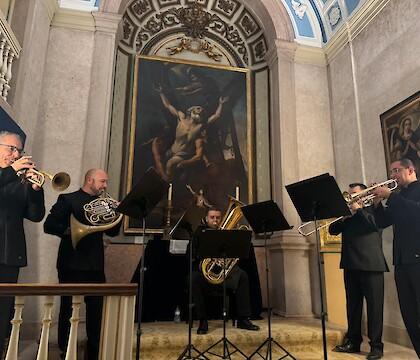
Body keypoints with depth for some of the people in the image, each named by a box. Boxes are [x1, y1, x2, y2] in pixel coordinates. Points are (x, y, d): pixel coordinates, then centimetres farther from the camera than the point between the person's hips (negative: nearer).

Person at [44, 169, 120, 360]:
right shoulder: (67, 199, -2)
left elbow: (112, 231, 11)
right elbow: (49, 225, -8)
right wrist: (70, 231, -20)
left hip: (95, 265, 5)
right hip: (72, 264, -5)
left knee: (97, 310, 8)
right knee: (68, 308, 7)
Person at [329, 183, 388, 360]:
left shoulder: (372, 209, 5)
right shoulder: (347, 215, 17)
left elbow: (376, 225, -14)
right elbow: (332, 230, 9)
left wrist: (358, 209, -10)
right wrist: (343, 215, -6)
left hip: (371, 265, -5)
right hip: (351, 265, 5)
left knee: (374, 306, 0)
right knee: (352, 305, 11)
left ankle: (376, 345, 9)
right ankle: (353, 341, 21)